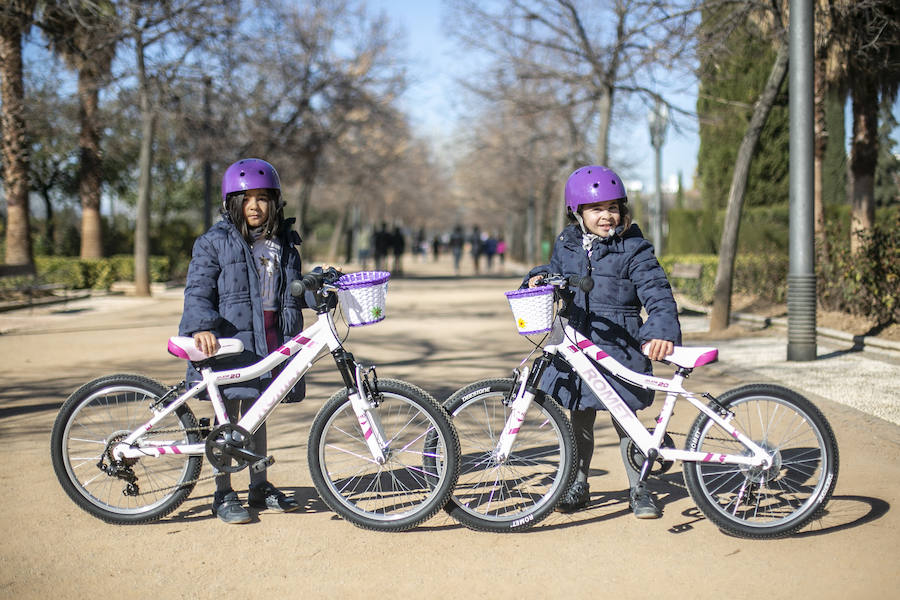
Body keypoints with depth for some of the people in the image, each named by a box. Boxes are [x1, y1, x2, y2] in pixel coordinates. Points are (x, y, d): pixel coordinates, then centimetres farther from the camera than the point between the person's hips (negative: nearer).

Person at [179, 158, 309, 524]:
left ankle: (260, 487, 23)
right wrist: (201, 328, -24)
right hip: (230, 338, -4)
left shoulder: (284, 244, 13)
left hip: (272, 339, 5)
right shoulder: (214, 242, -2)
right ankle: (223, 495, 7)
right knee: (229, 416, -2)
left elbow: (294, 290, 21)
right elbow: (197, 292, -8)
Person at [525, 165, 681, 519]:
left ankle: (639, 489, 18)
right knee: (580, 421, 13)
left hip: (620, 350, -4)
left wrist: (663, 331, -30)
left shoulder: (633, 250, -6)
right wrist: (540, 278, 1)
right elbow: (555, 271, 25)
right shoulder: (567, 245, 8)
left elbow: (657, 294, -13)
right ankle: (578, 485, 27)